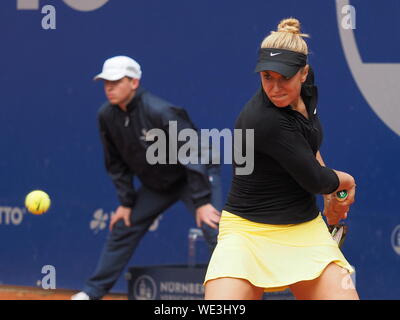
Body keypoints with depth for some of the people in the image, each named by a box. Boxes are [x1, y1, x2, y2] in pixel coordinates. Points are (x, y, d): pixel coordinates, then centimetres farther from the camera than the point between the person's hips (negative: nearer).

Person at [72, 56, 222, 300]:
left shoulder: (159, 112, -30)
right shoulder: (107, 116, -10)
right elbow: (117, 163, 4)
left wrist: (201, 202, -31)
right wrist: (126, 202, 1)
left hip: (196, 176, -7)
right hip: (156, 185, 7)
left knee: (214, 231, -23)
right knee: (122, 228, 8)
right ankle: (94, 291, 21)